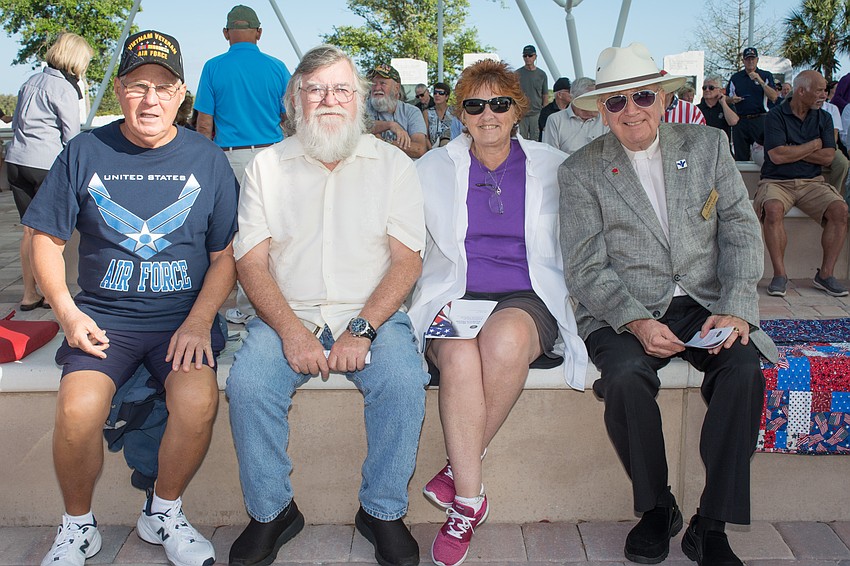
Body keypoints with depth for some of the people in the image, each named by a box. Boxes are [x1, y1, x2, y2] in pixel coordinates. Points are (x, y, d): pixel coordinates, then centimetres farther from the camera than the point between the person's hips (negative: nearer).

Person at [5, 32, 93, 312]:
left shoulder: (31, 81, 16)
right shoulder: (65, 90, -8)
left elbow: (16, 123, 21)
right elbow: (72, 138, -9)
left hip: (16, 160, 7)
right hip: (46, 165, -7)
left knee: (30, 229, 11)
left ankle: (29, 294, 16)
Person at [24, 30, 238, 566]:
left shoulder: (207, 159, 3)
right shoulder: (85, 153, 3)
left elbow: (227, 254, 3)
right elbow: (46, 238, 8)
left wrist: (199, 320, -10)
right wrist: (68, 313, -6)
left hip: (184, 315, 0)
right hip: (104, 315, 1)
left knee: (198, 403, -27)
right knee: (77, 410, -25)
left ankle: (164, 511, 4)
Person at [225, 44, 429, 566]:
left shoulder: (393, 164, 7)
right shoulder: (267, 166, 9)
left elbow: (407, 260, -1)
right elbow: (252, 262, 2)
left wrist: (362, 329, -16)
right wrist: (291, 330, -15)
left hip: (372, 313, -1)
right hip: (287, 314, 1)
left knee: (404, 382, -28)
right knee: (247, 385, -25)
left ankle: (384, 511, -5)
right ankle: (271, 511, -1)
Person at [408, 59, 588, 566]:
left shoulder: (554, 167, 11)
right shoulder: (432, 169, 13)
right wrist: (442, 301, -6)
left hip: (528, 298, 0)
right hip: (454, 296, 1)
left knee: (505, 339, -37)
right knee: (459, 357, -34)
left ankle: (460, 467, -17)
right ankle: (468, 502, -22)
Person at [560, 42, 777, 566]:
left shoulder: (709, 145, 11)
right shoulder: (581, 172, 3)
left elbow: (741, 232, 6)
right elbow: (587, 268, -4)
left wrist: (735, 309, -10)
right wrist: (637, 322, -20)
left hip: (704, 305, 2)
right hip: (623, 313, -2)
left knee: (745, 368, -27)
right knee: (626, 376, -31)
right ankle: (656, 508, -4)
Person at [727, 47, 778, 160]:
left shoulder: (766, 76, 7)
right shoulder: (735, 78, 13)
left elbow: (774, 97, -5)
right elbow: (727, 99, 16)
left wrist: (760, 81, -13)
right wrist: (732, 99, -7)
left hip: (760, 120, -2)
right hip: (740, 120, 2)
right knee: (740, 156, 5)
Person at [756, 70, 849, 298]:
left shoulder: (823, 118, 13)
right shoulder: (776, 116, -1)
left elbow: (828, 157, 1)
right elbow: (777, 156, -15)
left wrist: (792, 151, -6)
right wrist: (813, 145, -2)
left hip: (812, 182, 4)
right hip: (777, 182, -4)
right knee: (773, 209, -36)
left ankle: (825, 274, -13)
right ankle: (779, 274, -25)